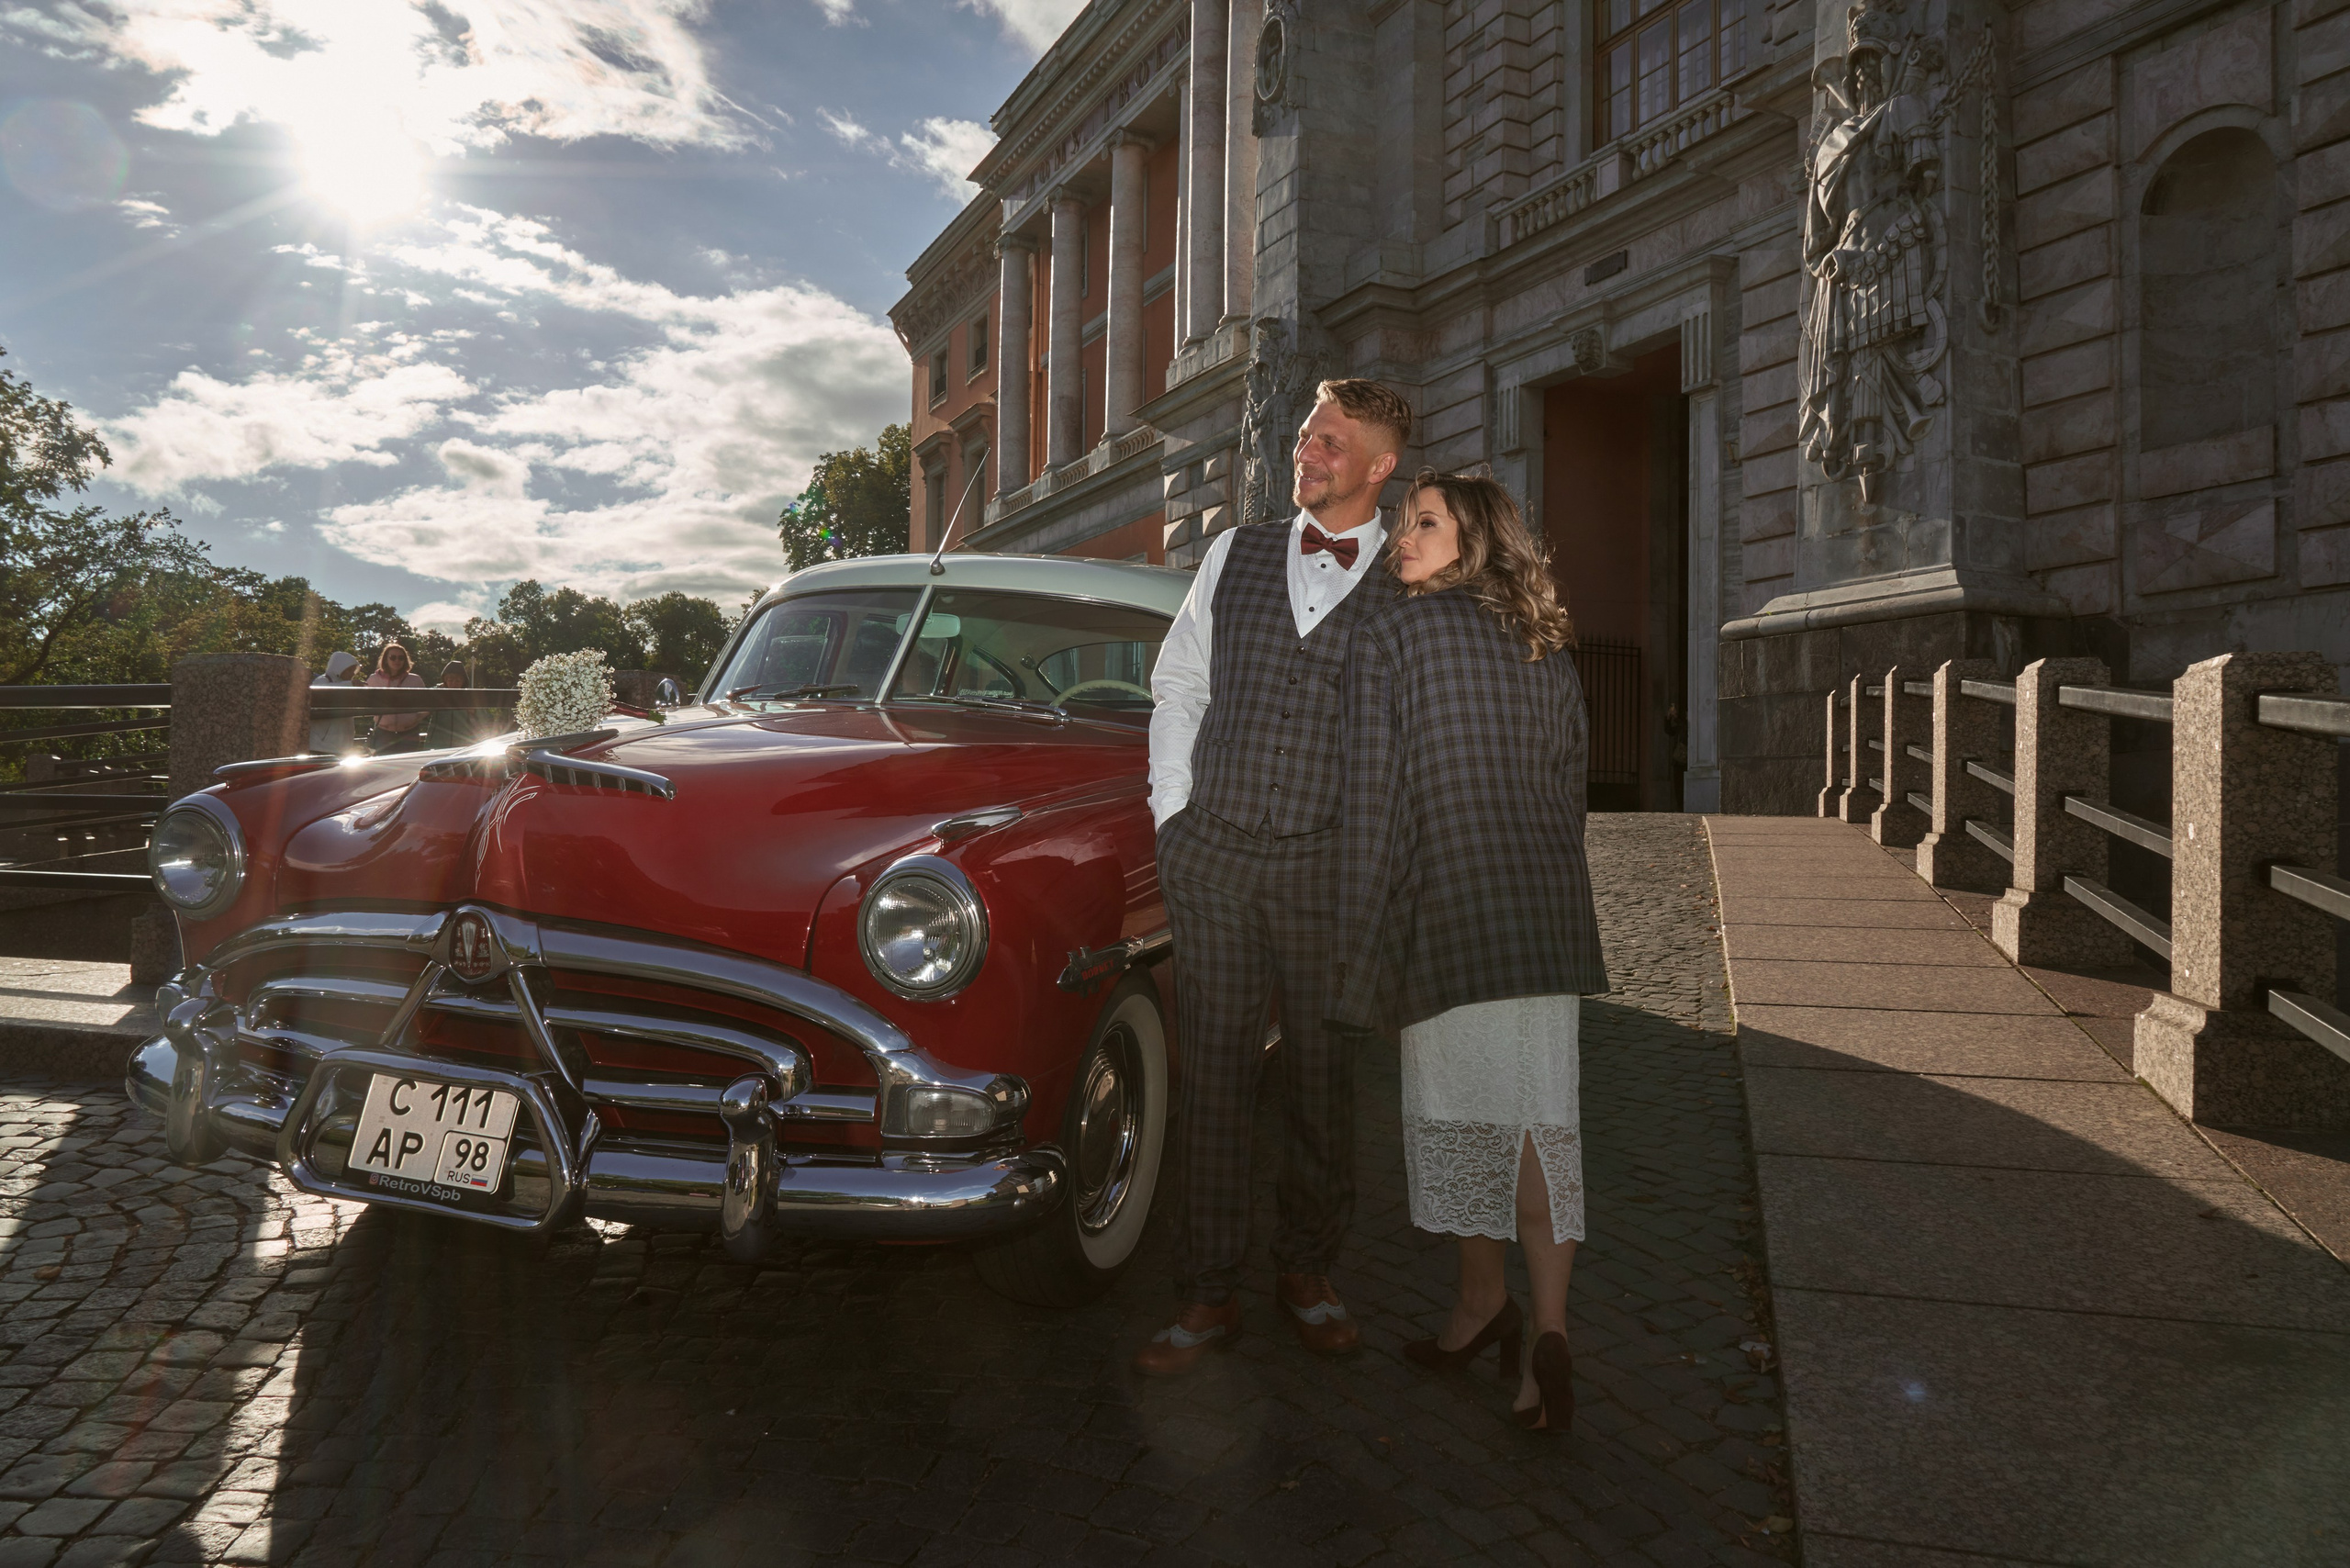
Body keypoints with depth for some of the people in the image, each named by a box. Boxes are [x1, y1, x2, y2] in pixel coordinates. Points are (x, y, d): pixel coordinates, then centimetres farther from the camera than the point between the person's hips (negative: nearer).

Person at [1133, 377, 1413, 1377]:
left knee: (1322, 1078, 9)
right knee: (1214, 1079, 4)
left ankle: (1307, 1275, 29)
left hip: (1327, 864, -1)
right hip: (1213, 855, 2)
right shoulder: (1234, 555, 9)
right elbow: (1178, 685, 14)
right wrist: (1172, 814, 5)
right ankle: (1209, 1299, 16)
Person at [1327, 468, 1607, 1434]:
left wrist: (1357, 947, -3)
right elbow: (1568, 794, 15)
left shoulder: (1389, 637, -4)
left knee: (1462, 1112, 11)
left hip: (1449, 913, -5)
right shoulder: (1550, 654, 13)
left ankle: (1483, 1298, 26)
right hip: (1550, 917, 5)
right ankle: (1547, 1327, 2)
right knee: (1541, 1118, 6)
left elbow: (1373, 802, -8)